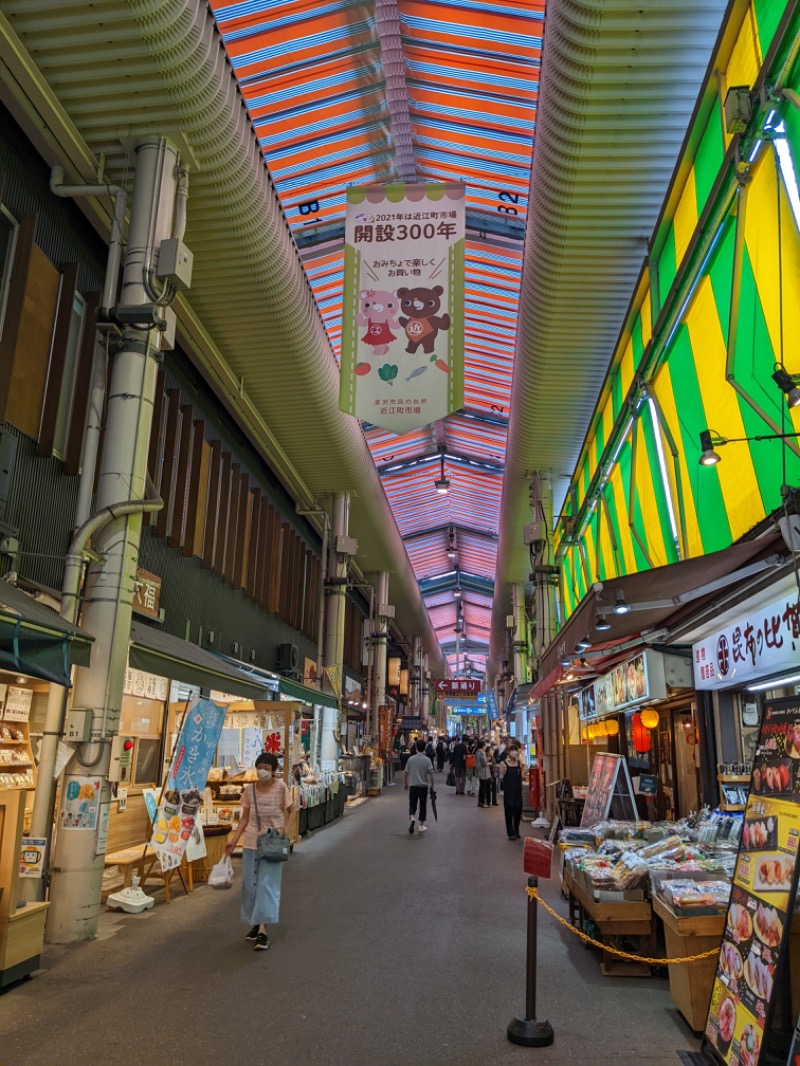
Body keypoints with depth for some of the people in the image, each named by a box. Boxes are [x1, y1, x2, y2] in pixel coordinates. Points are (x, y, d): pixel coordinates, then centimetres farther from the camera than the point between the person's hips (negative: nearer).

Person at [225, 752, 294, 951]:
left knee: (267, 884, -6)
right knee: (250, 884, 10)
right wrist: (233, 841, 3)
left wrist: (284, 834, -19)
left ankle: (263, 930, -3)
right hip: (251, 842, 4)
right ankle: (254, 924, 27)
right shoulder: (250, 790, 0)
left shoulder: (280, 787, -11)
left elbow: (289, 813, -6)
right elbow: (245, 818, 8)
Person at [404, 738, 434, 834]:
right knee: (423, 805, 11)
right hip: (423, 786, 0)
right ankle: (421, 825, 16)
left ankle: (412, 818, -20)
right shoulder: (427, 760, -7)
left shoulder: (411, 759, -2)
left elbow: (405, 773, 3)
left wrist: (406, 784, 16)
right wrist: (432, 785, 0)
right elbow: (431, 774, -11)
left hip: (413, 785, 0)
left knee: (412, 804, 7)